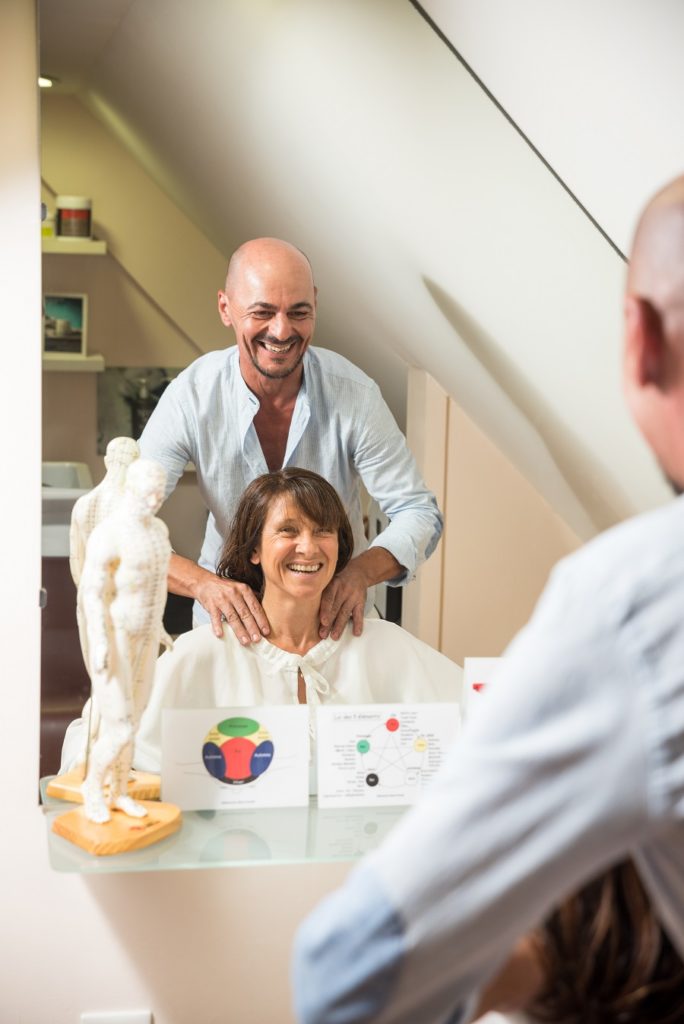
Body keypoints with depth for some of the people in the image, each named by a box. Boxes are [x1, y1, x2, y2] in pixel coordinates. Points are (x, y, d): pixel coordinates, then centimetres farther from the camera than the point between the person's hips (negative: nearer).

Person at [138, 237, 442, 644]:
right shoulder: (192, 395, -18)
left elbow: (419, 512, -13)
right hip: (230, 612, 0)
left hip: (334, 611, 0)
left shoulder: (355, 394, -18)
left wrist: (361, 571, -35)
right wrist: (201, 582, -39)